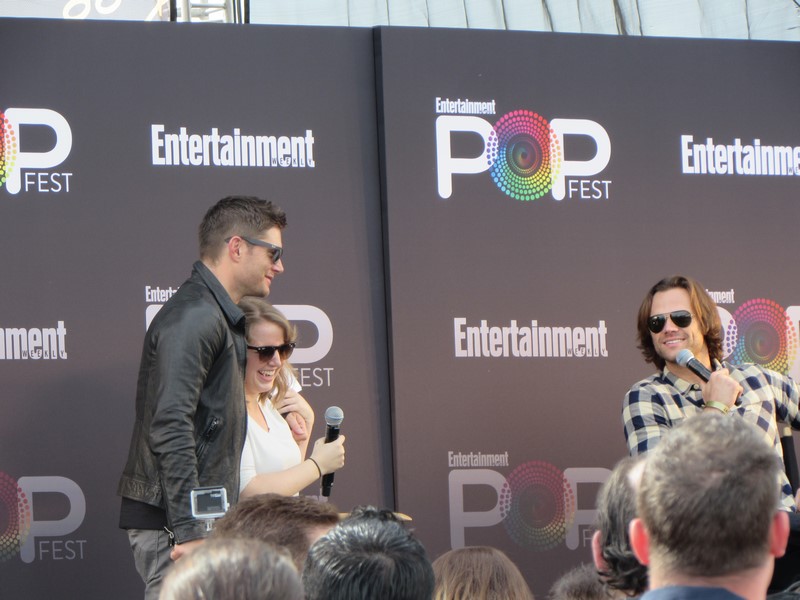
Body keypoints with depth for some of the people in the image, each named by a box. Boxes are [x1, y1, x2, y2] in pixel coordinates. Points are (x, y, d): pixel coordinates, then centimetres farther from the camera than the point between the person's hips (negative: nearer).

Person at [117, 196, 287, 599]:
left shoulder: (220, 319, 20)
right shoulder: (193, 317, -14)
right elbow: (170, 429, -22)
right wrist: (189, 530, -24)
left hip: (203, 519, 10)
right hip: (172, 521, -10)